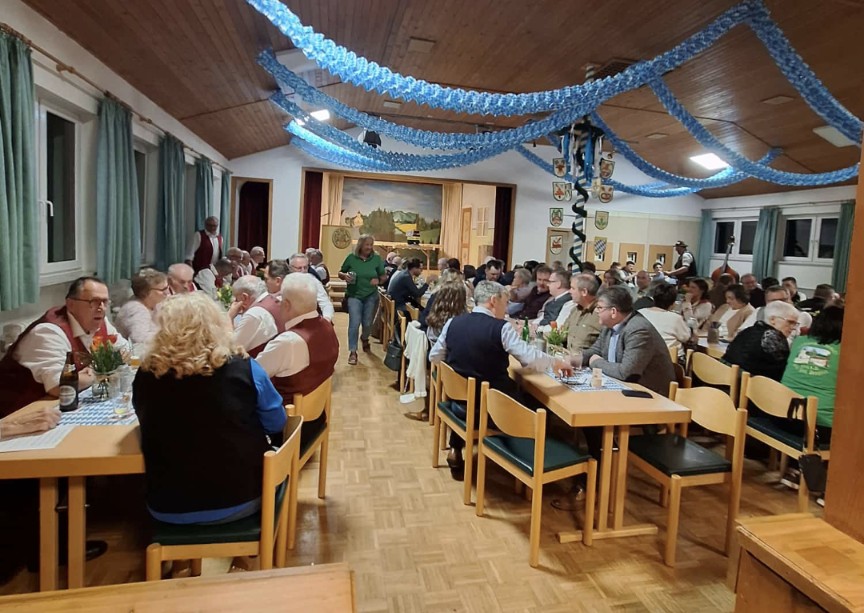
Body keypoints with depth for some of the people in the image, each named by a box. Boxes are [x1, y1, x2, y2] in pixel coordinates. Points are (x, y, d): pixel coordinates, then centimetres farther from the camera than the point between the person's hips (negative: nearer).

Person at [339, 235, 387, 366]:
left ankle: (364, 338, 47)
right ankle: (352, 352, -2)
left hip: (371, 296, 2)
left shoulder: (377, 258, -3)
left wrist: (378, 280, -16)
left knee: (367, 323, 13)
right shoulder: (351, 257, -5)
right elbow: (340, 273, 5)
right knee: (354, 323, -12)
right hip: (354, 296, -2)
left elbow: (384, 276, 6)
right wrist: (344, 276, -17)